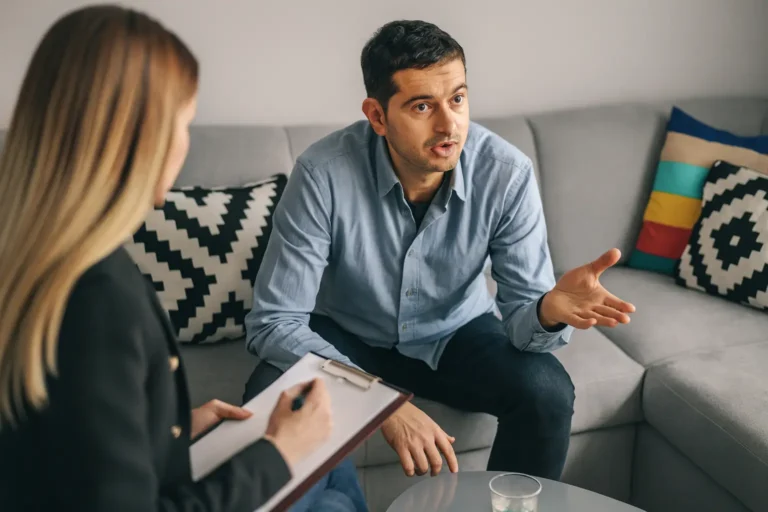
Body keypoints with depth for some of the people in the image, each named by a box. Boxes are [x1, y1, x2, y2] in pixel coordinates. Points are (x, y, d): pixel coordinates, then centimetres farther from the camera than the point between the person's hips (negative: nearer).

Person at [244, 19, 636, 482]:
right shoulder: (323, 174, -28)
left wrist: (549, 309, -46)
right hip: (347, 335, -1)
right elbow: (274, 320, -26)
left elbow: (522, 309, -19)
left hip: (457, 332, 2)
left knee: (547, 391, -24)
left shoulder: (508, 173, -23)